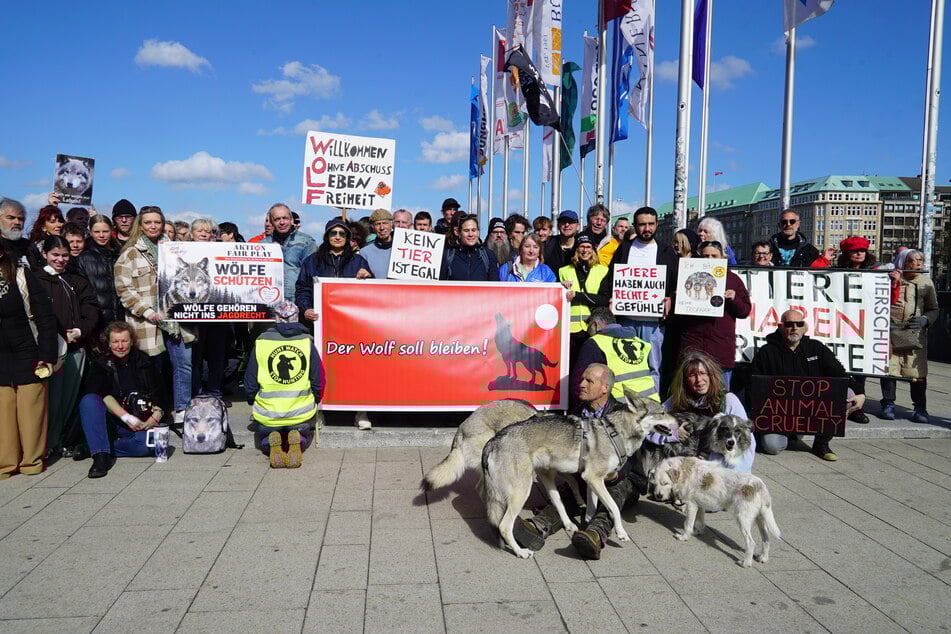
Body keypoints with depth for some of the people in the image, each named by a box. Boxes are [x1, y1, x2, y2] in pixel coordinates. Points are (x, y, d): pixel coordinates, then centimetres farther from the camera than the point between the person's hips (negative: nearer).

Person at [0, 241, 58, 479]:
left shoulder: (21, 276, -4)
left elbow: (45, 316, -5)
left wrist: (46, 355, -9)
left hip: (28, 356, -2)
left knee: (30, 410, 3)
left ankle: (31, 460, 15)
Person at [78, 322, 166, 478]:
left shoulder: (143, 362, 9)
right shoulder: (100, 364, 5)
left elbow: (158, 397, 5)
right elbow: (104, 396, -11)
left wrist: (155, 417, -16)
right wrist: (127, 417, -23)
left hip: (140, 424, 0)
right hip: (111, 422, 0)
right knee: (88, 400, -27)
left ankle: (96, 448, -16)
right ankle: (100, 455, -32)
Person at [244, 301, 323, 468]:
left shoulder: (261, 342, -1)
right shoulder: (307, 341, 0)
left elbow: (250, 382, 5)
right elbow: (319, 381, 4)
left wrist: (253, 402, 25)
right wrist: (314, 403, 22)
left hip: (268, 416, 0)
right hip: (302, 414, 0)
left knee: (264, 437, 29)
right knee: (306, 434, 29)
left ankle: (271, 444, -8)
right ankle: (298, 441, -9)